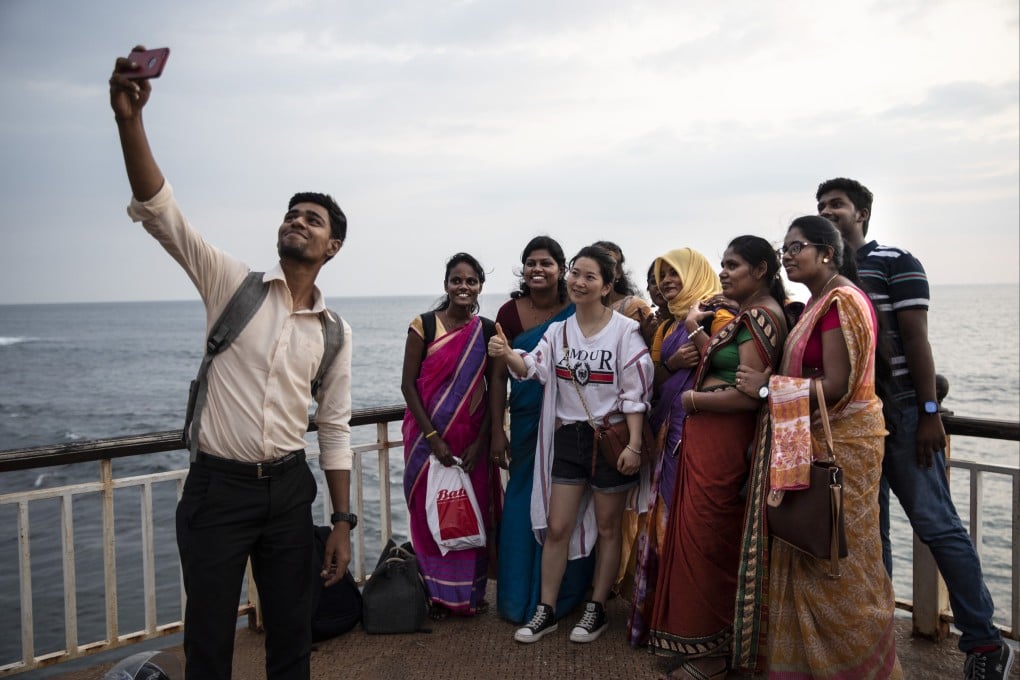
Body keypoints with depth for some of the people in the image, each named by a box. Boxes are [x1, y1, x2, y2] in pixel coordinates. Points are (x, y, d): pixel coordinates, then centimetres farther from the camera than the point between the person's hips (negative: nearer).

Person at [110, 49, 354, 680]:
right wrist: (131, 118, -31)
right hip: (216, 486, -2)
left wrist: (343, 522, 4)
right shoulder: (232, 283, -4)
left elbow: (336, 430, 7)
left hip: (289, 489, 3)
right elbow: (160, 211, -16)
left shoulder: (334, 331, 3)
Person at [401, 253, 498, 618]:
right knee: (430, 513, 6)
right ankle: (437, 593, 23)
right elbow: (408, 385, -7)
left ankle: (469, 592, 27)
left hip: (471, 438, 2)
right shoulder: (423, 326, -6)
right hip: (428, 435, -2)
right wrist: (433, 437, -13)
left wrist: (480, 442, -8)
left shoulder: (487, 331, 1)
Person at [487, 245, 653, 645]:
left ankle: (597, 610, 25)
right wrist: (507, 355, -30)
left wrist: (633, 445, -15)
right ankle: (545, 611, 20)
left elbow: (635, 393, -10)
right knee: (556, 527, 7)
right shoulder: (558, 331, 5)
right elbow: (532, 367, -9)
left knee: (607, 527, 10)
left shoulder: (624, 331, -9)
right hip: (568, 436, 4)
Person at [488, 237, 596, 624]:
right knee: (523, 504, 9)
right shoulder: (510, 312, -3)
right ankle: (520, 599, 25)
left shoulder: (576, 313, -6)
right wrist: (497, 431, -3)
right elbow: (499, 376, 0)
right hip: (526, 422, 1)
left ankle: (563, 597, 26)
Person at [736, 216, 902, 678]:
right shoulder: (819, 301, 13)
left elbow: (836, 386, -21)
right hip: (815, 441, 9)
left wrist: (768, 386, -16)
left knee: (836, 560, 3)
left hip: (840, 443, -9)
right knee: (809, 555, 14)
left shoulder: (841, 301, -16)